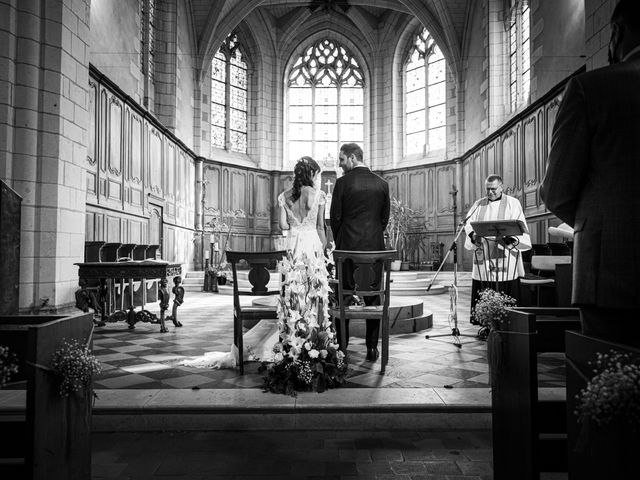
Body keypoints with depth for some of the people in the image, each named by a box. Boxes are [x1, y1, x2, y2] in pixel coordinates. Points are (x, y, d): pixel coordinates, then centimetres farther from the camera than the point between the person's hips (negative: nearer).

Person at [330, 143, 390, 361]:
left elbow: (335, 217, -3)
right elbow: (385, 217, 8)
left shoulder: (343, 182, -7)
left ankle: (341, 347, 11)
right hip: (375, 247, 3)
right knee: (373, 298, 9)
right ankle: (372, 348, 13)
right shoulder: (382, 184, 4)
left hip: (347, 247, -3)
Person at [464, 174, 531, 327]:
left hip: (505, 256, -2)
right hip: (484, 257, 3)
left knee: (505, 295, -4)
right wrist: (473, 235, -14)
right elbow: (468, 223, 8)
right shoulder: (479, 204, 15)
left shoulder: (512, 203, 6)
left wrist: (515, 239, -24)